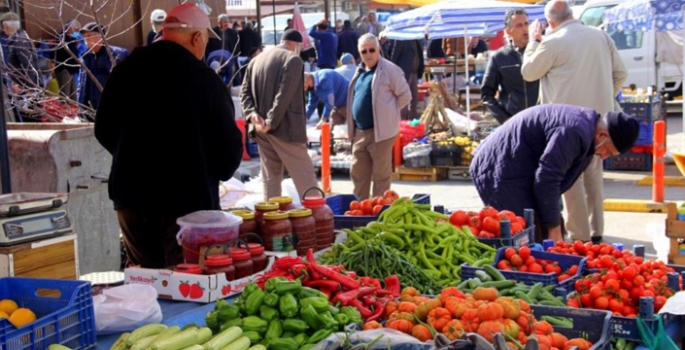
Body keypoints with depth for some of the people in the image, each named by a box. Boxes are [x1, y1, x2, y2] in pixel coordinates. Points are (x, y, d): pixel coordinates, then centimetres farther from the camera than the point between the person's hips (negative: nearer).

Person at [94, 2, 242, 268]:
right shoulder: (203, 78, -14)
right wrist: (219, 171, 10)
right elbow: (228, 144, -11)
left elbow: (104, 130, 12)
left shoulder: (126, 70, 1)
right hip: (189, 199, -5)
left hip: (132, 196, 5)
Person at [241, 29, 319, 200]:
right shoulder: (293, 59, -8)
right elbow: (285, 95, -18)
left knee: (270, 178, 12)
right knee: (305, 178, -1)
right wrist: (271, 122, -18)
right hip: (285, 127, -7)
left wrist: (252, 114, -6)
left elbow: (245, 92, 7)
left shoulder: (256, 60, 15)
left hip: (261, 129, 7)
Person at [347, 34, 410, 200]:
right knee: (358, 173, 13)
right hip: (360, 132, 8)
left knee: (381, 174, 1)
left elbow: (405, 96, -6)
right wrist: (352, 128, 15)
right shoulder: (360, 72, 14)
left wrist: (387, 112, -3)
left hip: (380, 131, -8)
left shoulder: (389, 69, -8)